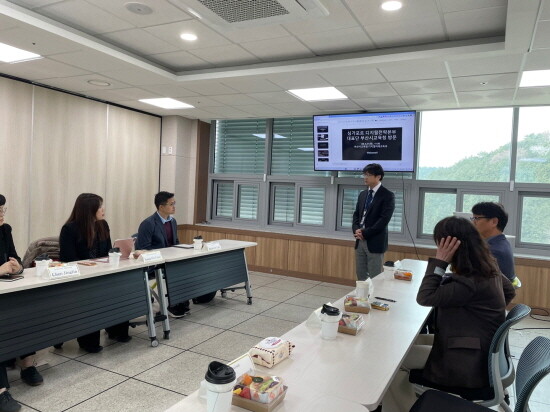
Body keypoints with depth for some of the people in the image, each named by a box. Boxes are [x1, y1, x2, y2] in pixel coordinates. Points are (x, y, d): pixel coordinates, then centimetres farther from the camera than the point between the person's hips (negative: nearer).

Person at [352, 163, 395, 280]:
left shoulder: (388, 196, -8)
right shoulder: (363, 194, 14)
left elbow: (384, 220, -16)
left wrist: (365, 233, -16)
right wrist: (356, 230, -5)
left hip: (375, 242, -6)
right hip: (360, 240, 7)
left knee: (374, 278, 0)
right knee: (360, 275, 12)